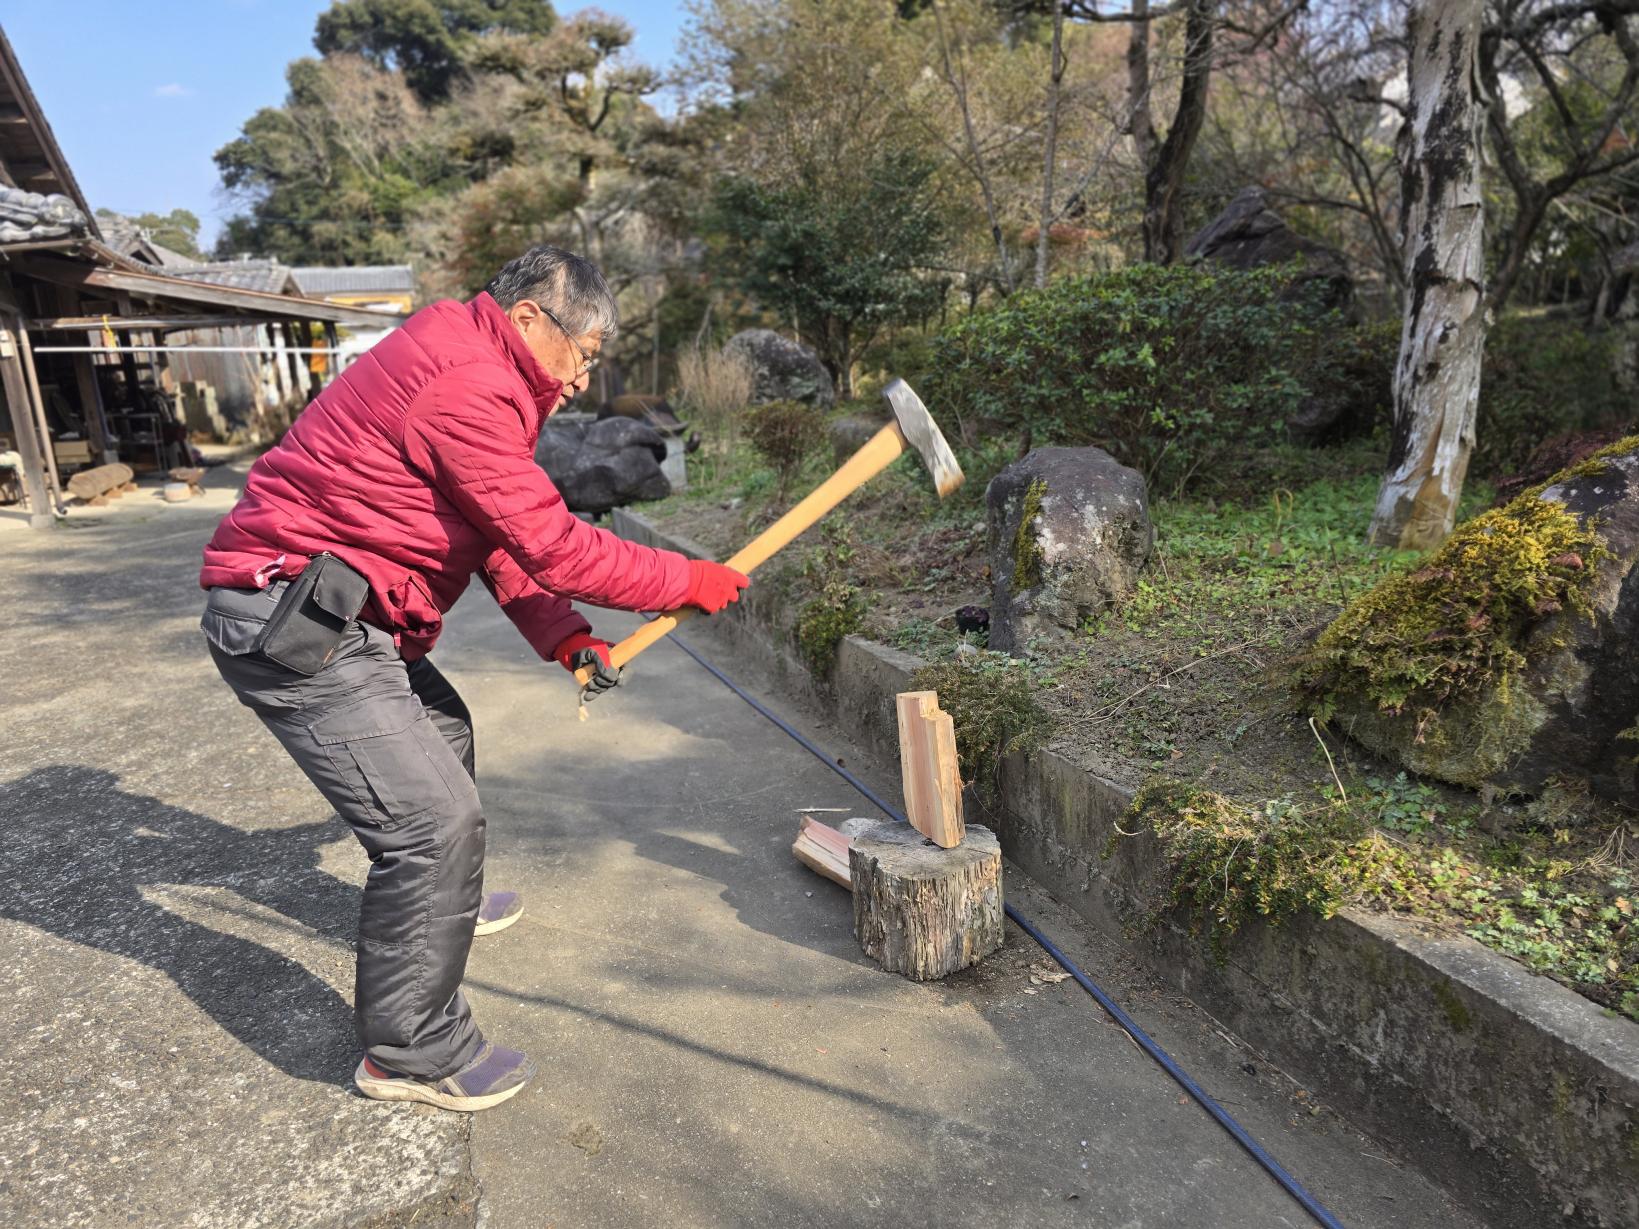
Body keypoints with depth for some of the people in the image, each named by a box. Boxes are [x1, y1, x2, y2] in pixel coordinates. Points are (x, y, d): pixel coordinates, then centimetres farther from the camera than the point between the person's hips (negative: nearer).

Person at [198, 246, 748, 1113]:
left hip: (327, 612, 11)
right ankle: (411, 1054, 6)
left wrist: (564, 639, 3)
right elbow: (551, 545, -22)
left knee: (442, 731, 27)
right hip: (289, 625, -11)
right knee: (438, 816, -11)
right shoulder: (466, 386, -20)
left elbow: (501, 540, 12)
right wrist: (689, 583, -11)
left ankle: (439, 903, 49)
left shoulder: (469, 369, 14)